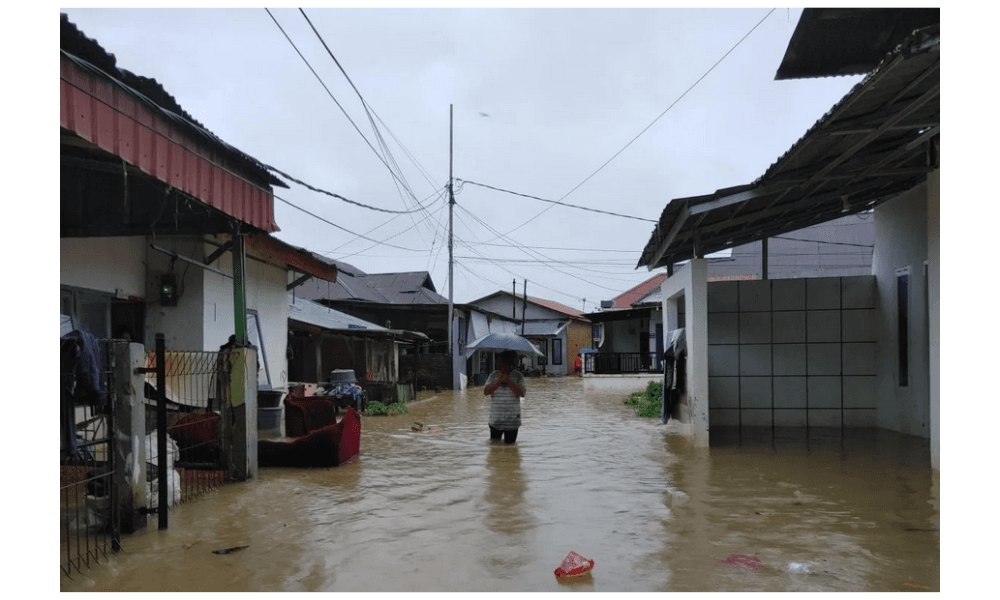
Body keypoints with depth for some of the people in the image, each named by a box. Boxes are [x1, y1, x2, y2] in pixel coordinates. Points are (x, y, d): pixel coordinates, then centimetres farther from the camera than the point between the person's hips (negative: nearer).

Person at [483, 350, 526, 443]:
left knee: (510, 443, 7)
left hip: (512, 420, -1)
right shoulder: (493, 375, 3)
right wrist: (498, 381, -16)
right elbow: (486, 392, -6)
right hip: (495, 420, 1)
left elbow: (520, 393, -14)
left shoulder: (518, 376, -1)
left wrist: (508, 381, -18)